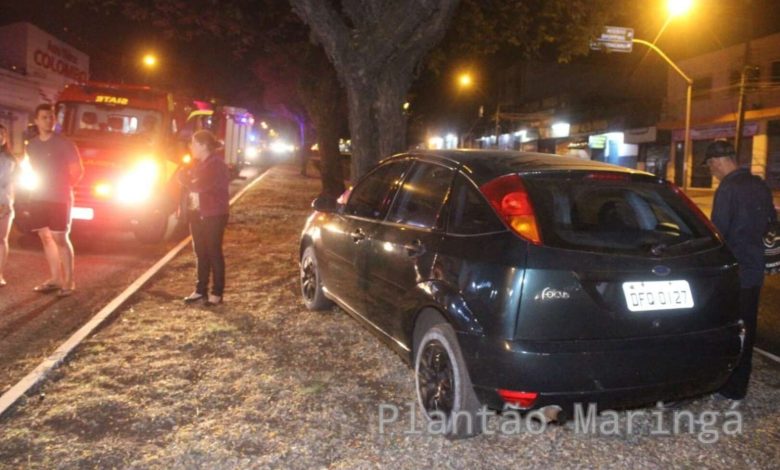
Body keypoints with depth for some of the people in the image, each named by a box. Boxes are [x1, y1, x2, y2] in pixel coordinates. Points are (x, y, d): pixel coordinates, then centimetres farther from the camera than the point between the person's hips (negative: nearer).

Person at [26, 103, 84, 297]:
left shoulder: (64, 143, -7)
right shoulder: (32, 145, 10)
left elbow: (79, 170, -3)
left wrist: (64, 187, -1)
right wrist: (36, 185, 10)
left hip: (59, 198, -6)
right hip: (38, 197, 6)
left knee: (60, 238, -7)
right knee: (46, 237, 8)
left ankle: (69, 282, -2)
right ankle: (55, 279, 16)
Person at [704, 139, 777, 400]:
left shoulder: (728, 189, -19)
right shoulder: (759, 185, 7)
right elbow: (770, 221, 17)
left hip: (734, 271, -8)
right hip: (755, 268, 8)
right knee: (746, 326, 16)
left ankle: (732, 387, 12)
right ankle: (740, 382, 28)